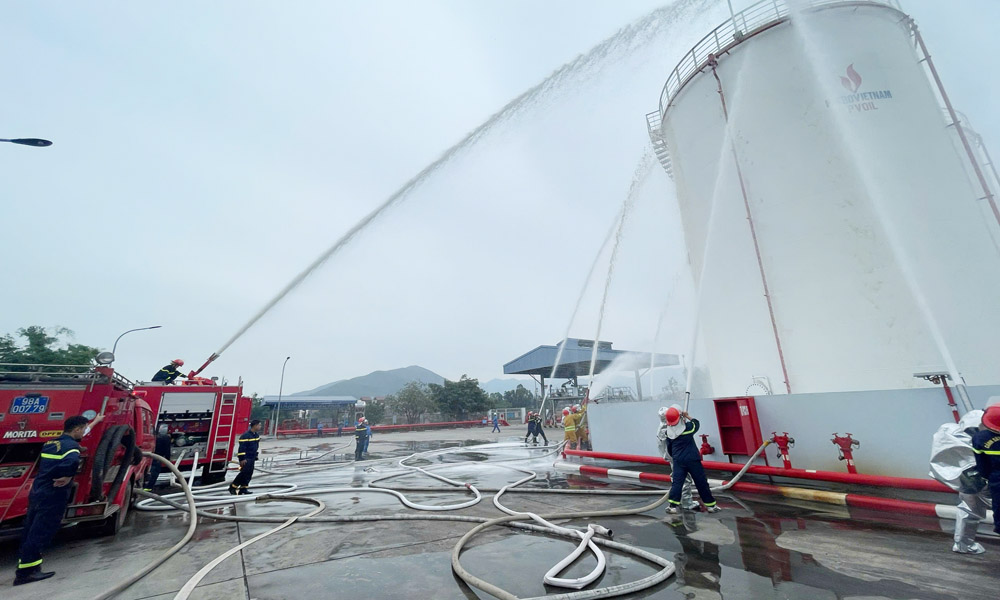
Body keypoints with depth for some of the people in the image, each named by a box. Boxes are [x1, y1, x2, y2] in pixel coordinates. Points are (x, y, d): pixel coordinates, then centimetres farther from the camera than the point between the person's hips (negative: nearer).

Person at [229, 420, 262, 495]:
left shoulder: (257, 435, 9)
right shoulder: (245, 436, -19)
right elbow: (242, 448, -20)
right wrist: (242, 459, -21)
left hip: (252, 458, 9)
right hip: (246, 459, -8)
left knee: (249, 474, 9)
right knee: (244, 473, -9)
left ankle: (243, 488, 16)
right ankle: (233, 486, 7)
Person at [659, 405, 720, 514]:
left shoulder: (668, 433, -5)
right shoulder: (688, 427, -13)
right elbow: (696, 423, 11)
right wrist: (687, 416, 23)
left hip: (678, 461, 2)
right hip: (692, 459, -1)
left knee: (676, 482, 4)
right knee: (701, 482, 11)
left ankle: (673, 505, 1)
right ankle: (710, 504, 23)